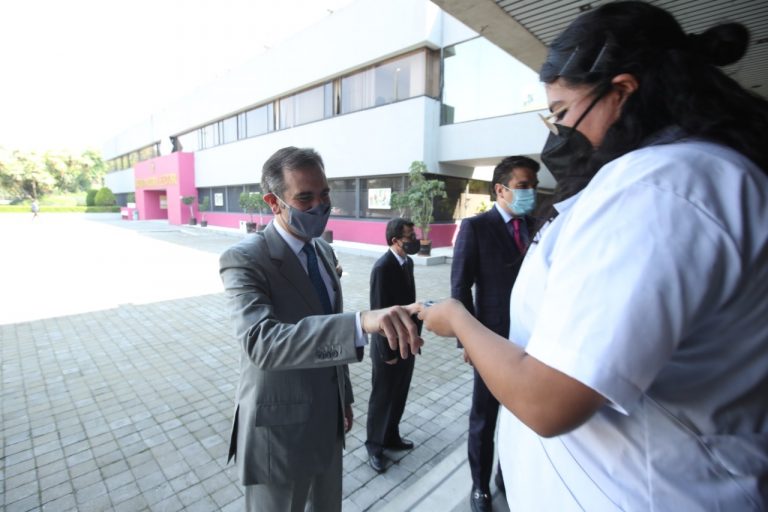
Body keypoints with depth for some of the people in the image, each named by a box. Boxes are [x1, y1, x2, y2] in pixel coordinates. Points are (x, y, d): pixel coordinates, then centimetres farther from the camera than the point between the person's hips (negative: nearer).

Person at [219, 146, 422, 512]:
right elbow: (260, 341, -38)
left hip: (328, 421, 7)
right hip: (279, 431, -6)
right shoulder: (244, 259, -22)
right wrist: (362, 322, -51)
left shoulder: (323, 249, 1)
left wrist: (344, 397, 13)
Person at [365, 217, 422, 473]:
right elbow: (379, 312, -20)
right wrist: (387, 352, -16)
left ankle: (391, 437, 42)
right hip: (389, 346, -7)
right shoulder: (383, 267, -22)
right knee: (382, 398, 12)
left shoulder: (408, 262, 3)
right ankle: (374, 446, 32)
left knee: (399, 397, 21)